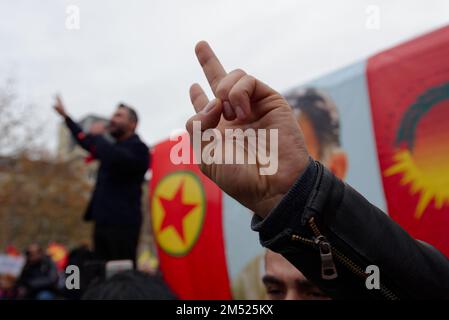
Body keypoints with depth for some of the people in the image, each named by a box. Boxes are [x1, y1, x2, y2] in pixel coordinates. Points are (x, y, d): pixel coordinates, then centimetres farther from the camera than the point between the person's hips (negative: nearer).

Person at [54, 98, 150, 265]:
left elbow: (114, 159, -26)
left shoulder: (137, 148, -5)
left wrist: (97, 135, -9)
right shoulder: (114, 148, 22)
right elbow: (87, 143, 39)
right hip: (103, 223, 8)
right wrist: (65, 116, 42)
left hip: (123, 224, -8)